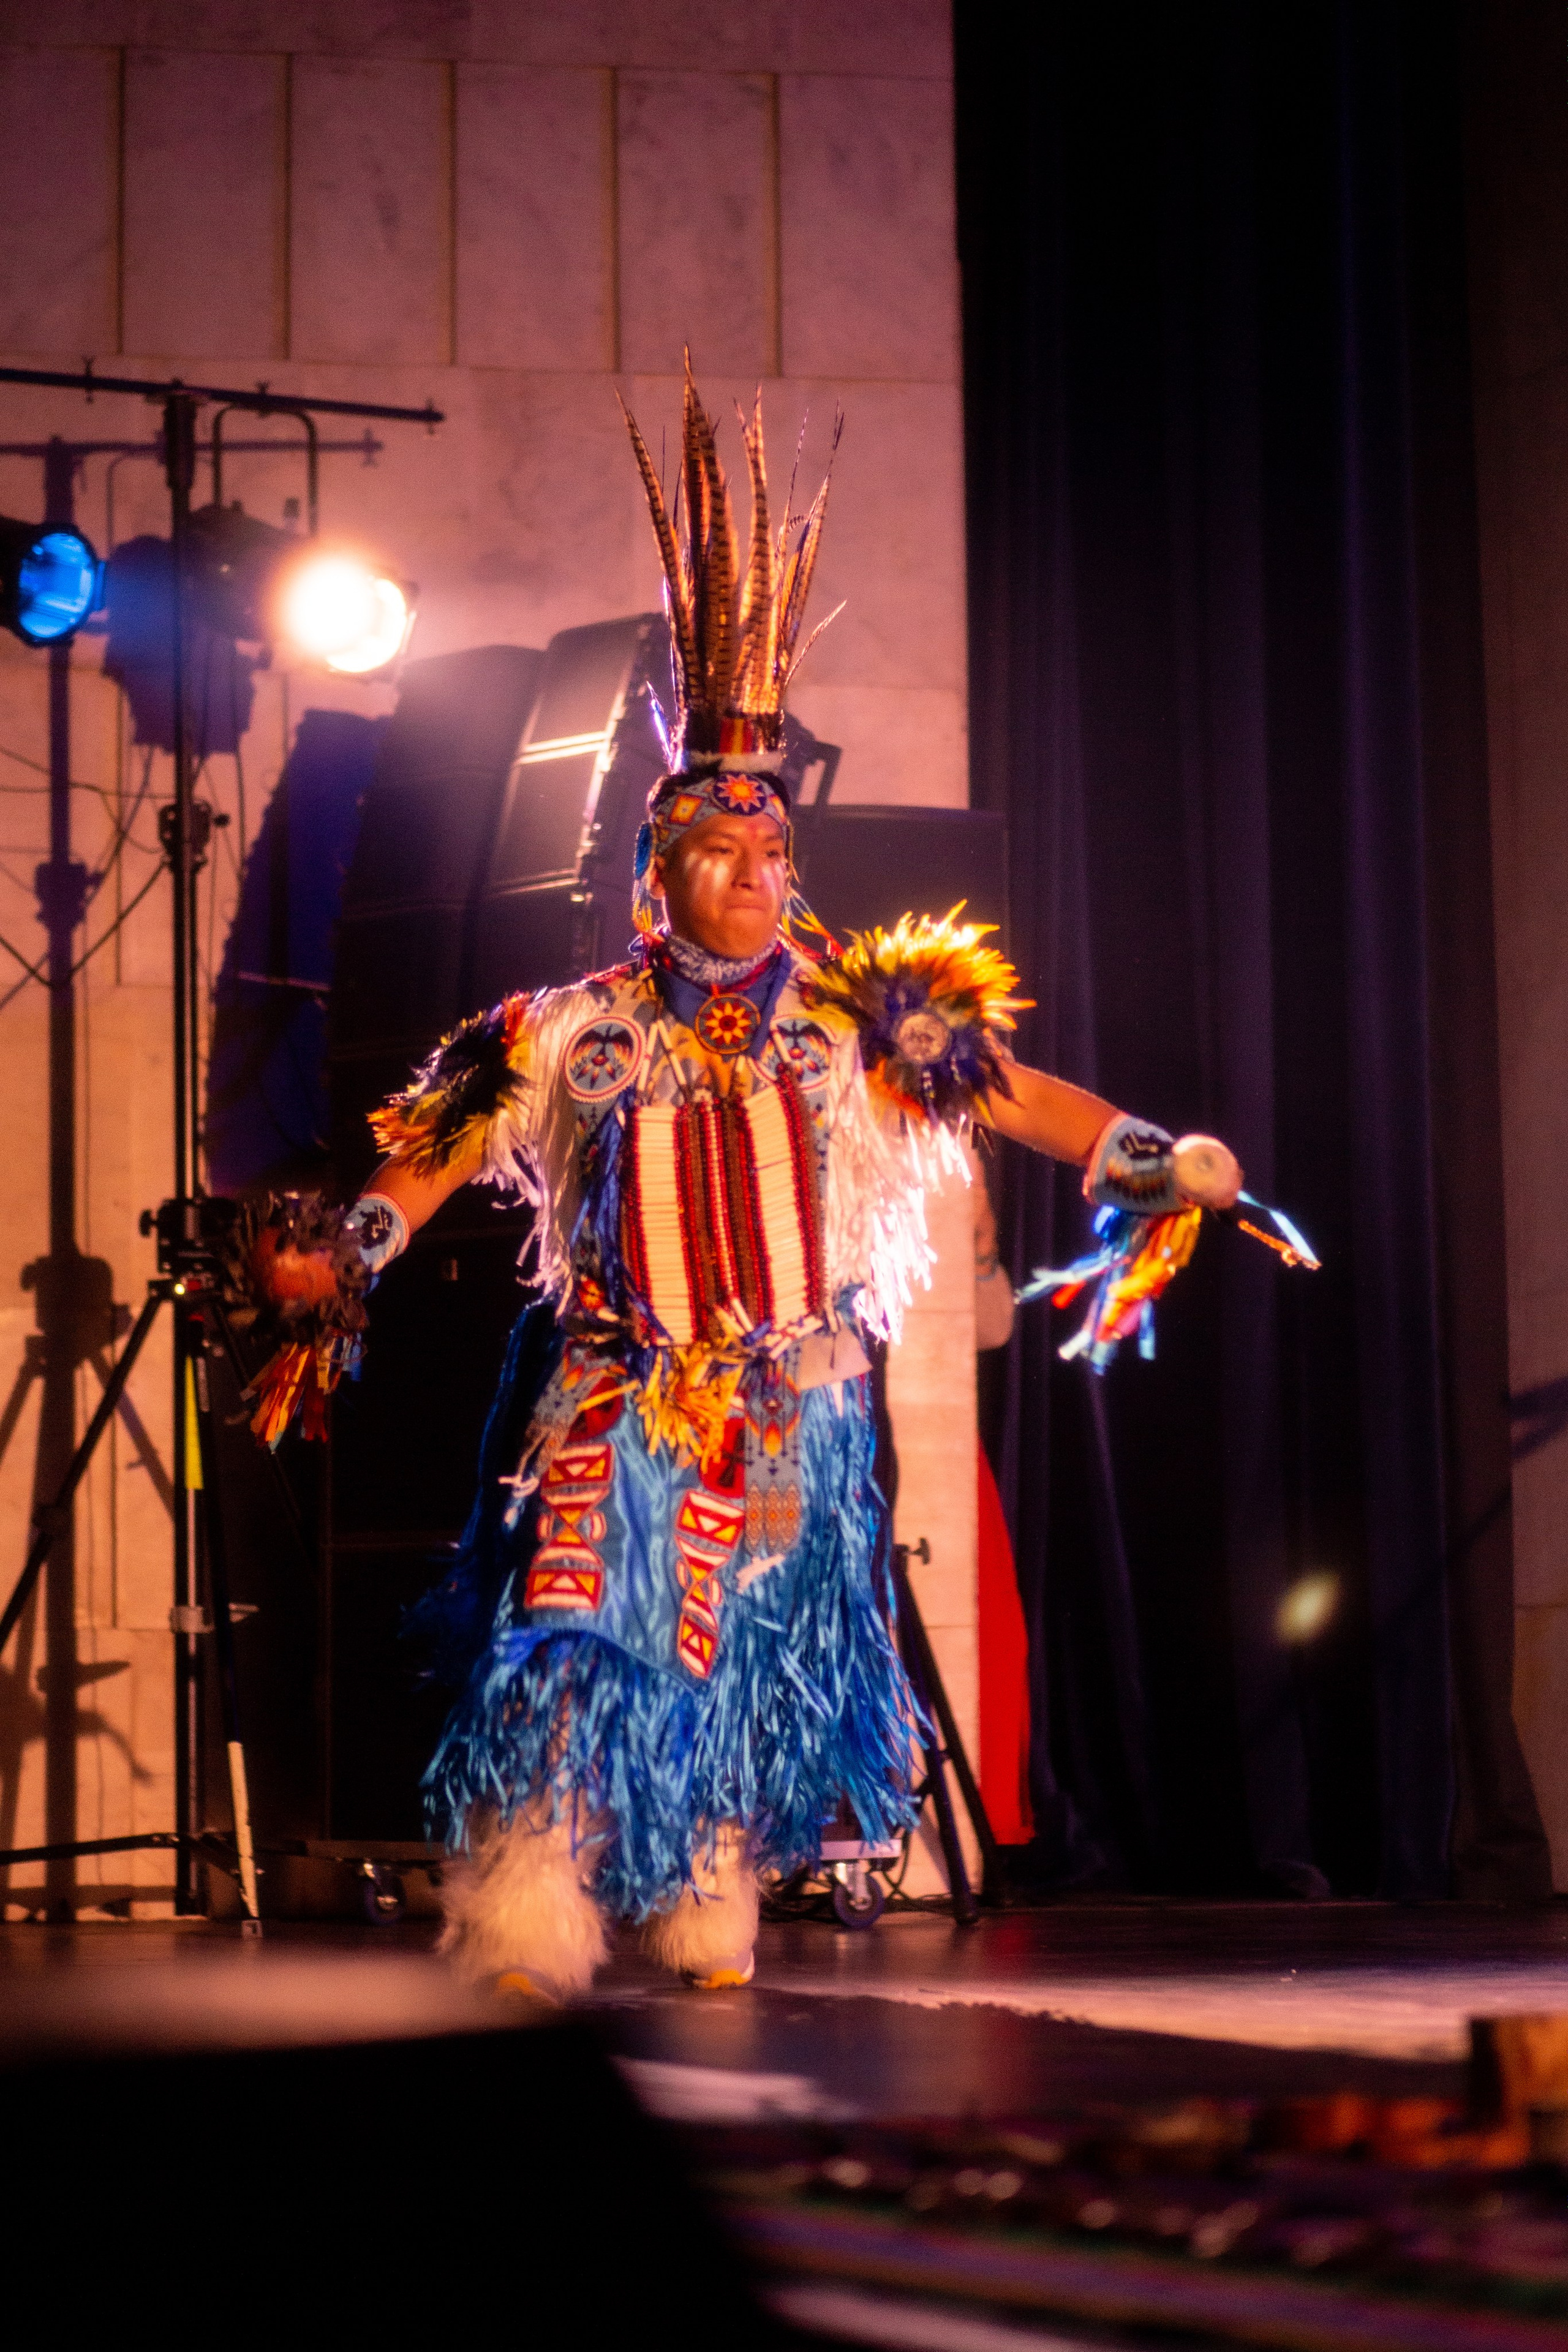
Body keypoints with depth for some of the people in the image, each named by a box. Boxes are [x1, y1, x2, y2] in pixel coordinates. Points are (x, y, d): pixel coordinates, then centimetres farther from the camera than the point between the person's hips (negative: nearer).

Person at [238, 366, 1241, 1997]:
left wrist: (1147, 1159, -13)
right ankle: (528, 1925, -10)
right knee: (587, 1646, -11)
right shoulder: (581, 1033, 0)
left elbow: (1000, 1087, -2)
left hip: (793, 1416, 2)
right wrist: (350, 1249, -7)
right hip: (619, 1406, -2)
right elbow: (458, 1140, 4)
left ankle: (708, 1920, 15)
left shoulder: (854, 1017, 2)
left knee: (756, 1661, 5)